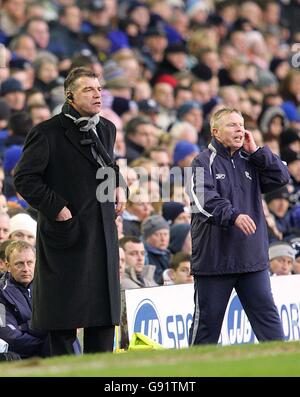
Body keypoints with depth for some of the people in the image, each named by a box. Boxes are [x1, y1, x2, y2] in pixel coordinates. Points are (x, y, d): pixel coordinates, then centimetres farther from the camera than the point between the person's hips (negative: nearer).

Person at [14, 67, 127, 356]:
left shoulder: (107, 129, 13)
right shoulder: (48, 133, -8)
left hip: (103, 232, 6)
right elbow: (25, 178, -9)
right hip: (68, 232, -6)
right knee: (64, 319, -2)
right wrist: (57, 208, -15)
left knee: (104, 315, 5)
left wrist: (119, 186, 9)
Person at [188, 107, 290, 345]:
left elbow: (281, 177, 4)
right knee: (207, 319, 3)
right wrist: (234, 216, -34)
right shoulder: (205, 162, -4)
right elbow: (205, 201, -19)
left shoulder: (251, 161, 15)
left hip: (253, 258, 5)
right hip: (215, 258, -4)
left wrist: (256, 151, 1)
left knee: (267, 315, 3)